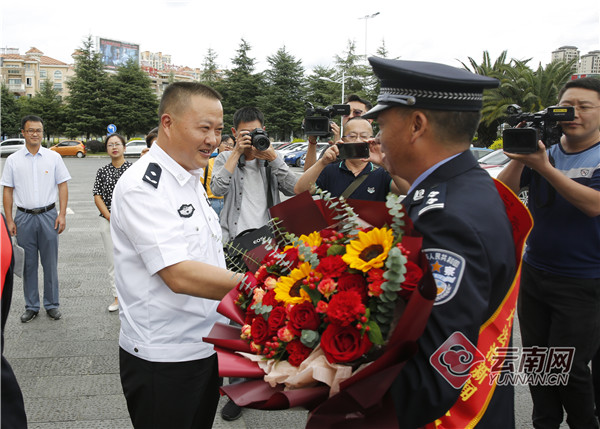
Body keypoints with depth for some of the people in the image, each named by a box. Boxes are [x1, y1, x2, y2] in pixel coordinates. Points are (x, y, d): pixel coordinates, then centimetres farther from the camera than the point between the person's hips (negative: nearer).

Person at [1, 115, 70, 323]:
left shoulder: (54, 157, 3)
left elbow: (62, 186, 2)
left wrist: (62, 215, -5)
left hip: (48, 216, -1)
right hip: (24, 217, 1)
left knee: (50, 263, 5)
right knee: (28, 264, 8)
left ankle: (52, 304, 17)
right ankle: (31, 306, 20)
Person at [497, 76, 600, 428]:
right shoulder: (544, 149, 4)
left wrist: (544, 167, -27)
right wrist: (520, 156, -20)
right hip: (534, 273, 4)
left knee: (568, 365, 2)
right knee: (535, 356, 14)